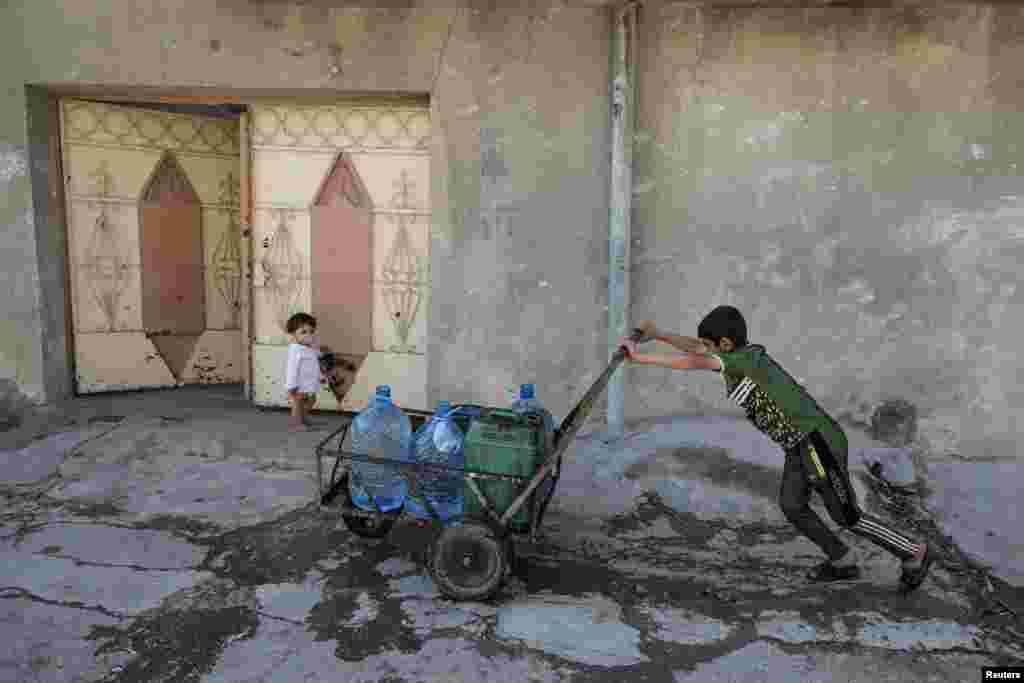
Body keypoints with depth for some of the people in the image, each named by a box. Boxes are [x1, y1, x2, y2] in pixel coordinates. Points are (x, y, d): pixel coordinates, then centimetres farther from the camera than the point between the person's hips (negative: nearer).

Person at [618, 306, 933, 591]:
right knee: (791, 504, 9)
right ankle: (842, 561, 22)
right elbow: (699, 350, 15)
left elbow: (695, 362, -32)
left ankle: (913, 553, 22)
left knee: (846, 515, 3)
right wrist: (658, 335, 12)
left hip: (816, 441, -9)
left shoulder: (746, 359, -22)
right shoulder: (744, 354, 3)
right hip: (800, 443, 9)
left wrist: (641, 358, -30)